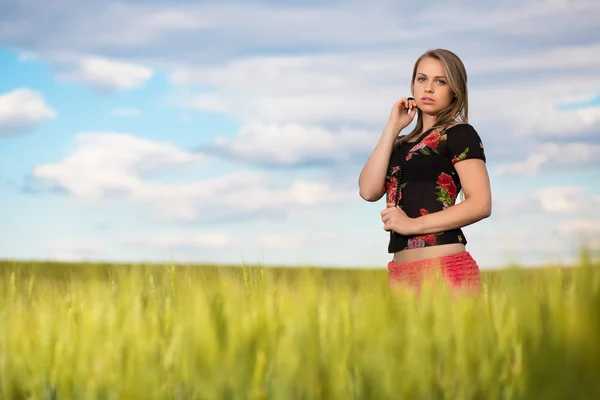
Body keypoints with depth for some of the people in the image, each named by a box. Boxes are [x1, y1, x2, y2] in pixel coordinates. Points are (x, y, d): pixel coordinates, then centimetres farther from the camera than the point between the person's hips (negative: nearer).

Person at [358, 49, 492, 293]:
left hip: (444, 269, -6)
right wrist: (392, 128, 4)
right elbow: (369, 191, 1)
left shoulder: (459, 134, 0)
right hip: (401, 272, 6)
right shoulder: (403, 144, 17)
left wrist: (413, 224, -15)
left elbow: (481, 204, -11)